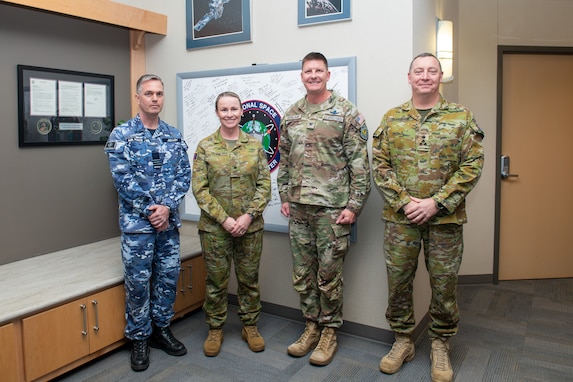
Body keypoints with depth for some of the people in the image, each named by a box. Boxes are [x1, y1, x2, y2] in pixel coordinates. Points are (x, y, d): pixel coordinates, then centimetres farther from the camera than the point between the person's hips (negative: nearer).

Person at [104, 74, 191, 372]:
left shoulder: (174, 135, 8)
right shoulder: (122, 134, -4)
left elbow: (184, 175, 2)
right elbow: (123, 179, -11)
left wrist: (167, 206, -12)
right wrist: (149, 210, -13)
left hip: (168, 220, 4)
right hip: (137, 223, -4)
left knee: (168, 277, 11)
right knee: (138, 282, 5)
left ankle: (161, 329, 30)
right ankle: (139, 339, 22)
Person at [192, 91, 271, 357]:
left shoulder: (255, 145, 3)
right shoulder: (205, 147, 0)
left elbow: (264, 184, 0)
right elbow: (199, 188, -6)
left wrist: (248, 216, -12)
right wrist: (224, 219, -13)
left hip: (250, 226, 1)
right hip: (214, 227, -1)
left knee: (249, 278, 12)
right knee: (216, 280, 9)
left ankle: (250, 326, 30)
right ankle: (215, 329, 27)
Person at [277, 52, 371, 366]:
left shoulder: (346, 112, -4)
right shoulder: (290, 116, 11)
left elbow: (360, 163, -8)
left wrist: (354, 205, -12)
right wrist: (284, 197, 11)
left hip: (332, 209, -5)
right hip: (298, 209, 5)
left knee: (329, 274, 5)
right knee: (302, 274, 12)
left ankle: (329, 331, 23)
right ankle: (311, 326, 30)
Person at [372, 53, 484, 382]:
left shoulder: (461, 117, 2)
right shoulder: (392, 118, 5)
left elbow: (472, 165, -5)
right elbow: (380, 164, 1)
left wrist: (436, 203, -13)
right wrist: (403, 201, -11)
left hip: (445, 218, -1)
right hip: (400, 217, 1)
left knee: (444, 284, 9)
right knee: (398, 281, 8)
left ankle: (441, 345, 30)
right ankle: (403, 341, 29)